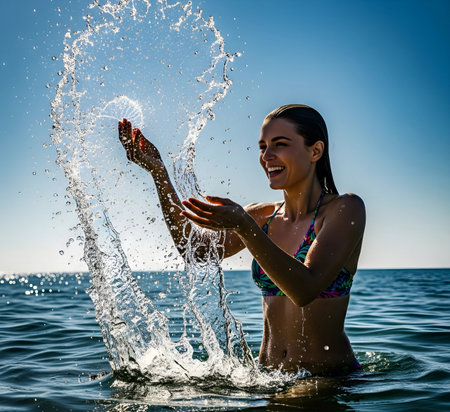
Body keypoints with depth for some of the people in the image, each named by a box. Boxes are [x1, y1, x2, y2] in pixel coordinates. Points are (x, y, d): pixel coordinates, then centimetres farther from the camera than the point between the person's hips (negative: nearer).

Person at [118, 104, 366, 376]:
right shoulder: (262, 216, 8)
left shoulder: (345, 209, -10)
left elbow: (305, 290, -23)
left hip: (332, 381, -4)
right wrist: (158, 172, -4)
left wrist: (244, 227, -34)